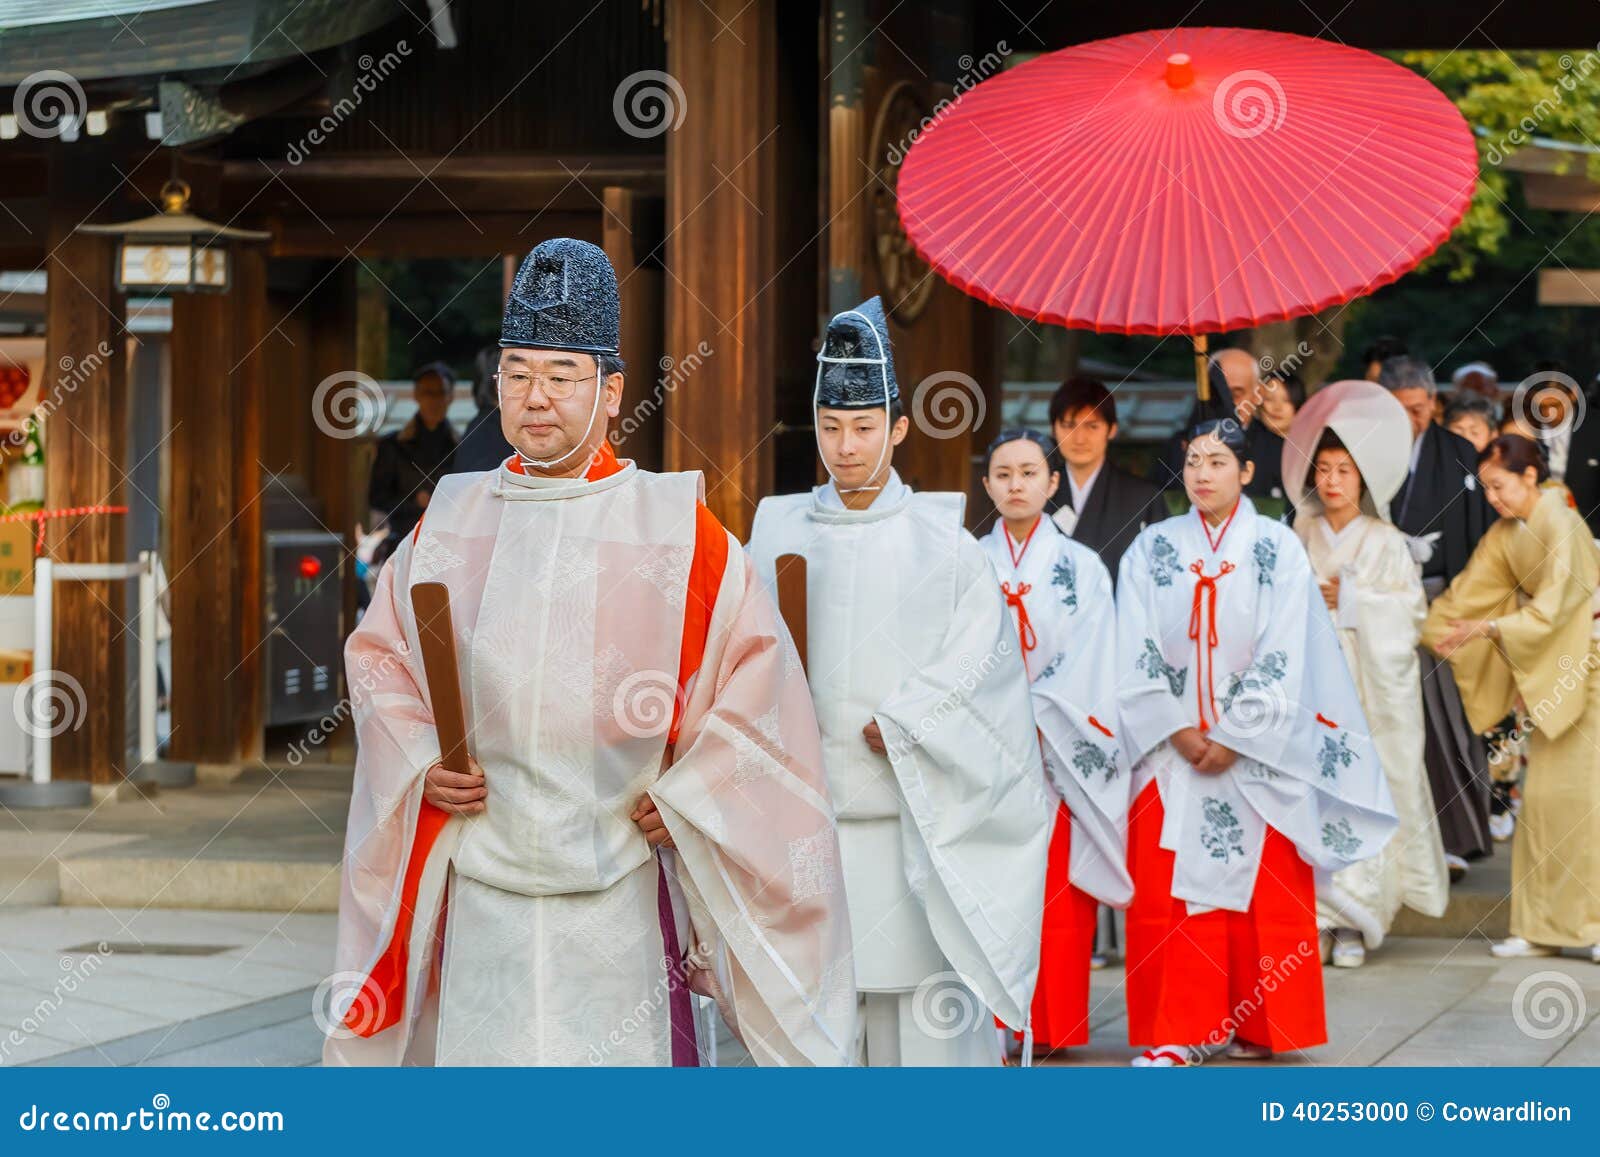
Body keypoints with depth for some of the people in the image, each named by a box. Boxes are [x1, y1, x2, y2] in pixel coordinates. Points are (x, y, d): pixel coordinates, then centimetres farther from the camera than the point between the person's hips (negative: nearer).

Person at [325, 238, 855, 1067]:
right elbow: (378, 657, 16)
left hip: (619, 891, -2)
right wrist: (420, 766, 1)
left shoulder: (676, 529, 0)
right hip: (478, 892, 2)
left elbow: (756, 678, 2)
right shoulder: (450, 521, 8)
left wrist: (683, 795, -6)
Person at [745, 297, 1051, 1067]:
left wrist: (896, 729, -12)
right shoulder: (778, 534, 8)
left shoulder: (942, 541, 3)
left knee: (919, 1008, -1)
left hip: (912, 821, -1)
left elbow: (976, 656, -4)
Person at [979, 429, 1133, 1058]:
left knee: (1058, 900, -2)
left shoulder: (1081, 568, 4)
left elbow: (1084, 668, -4)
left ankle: (1053, 1029, 5)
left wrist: (1027, 728, -15)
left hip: (1060, 761, -1)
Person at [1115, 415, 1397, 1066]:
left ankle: (1257, 1028, 11)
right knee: (1166, 890, -2)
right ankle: (1175, 1032, 3)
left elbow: (1282, 659, -6)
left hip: (1255, 754, -2)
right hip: (1170, 749, 2)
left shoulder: (1278, 549, 1)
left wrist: (1232, 739, -11)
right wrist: (1179, 731, -8)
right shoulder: (1151, 549, 6)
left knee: (1263, 889, 1)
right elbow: (1136, 654, 1)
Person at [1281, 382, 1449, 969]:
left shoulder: (1386, 542, 2)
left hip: (1370, 685, -2)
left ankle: (1355, 922, 0)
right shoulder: (1301, 539, 10)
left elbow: (1410, 607, -1)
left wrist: (1353, 601, -10)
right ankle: (1320, 916, -1)